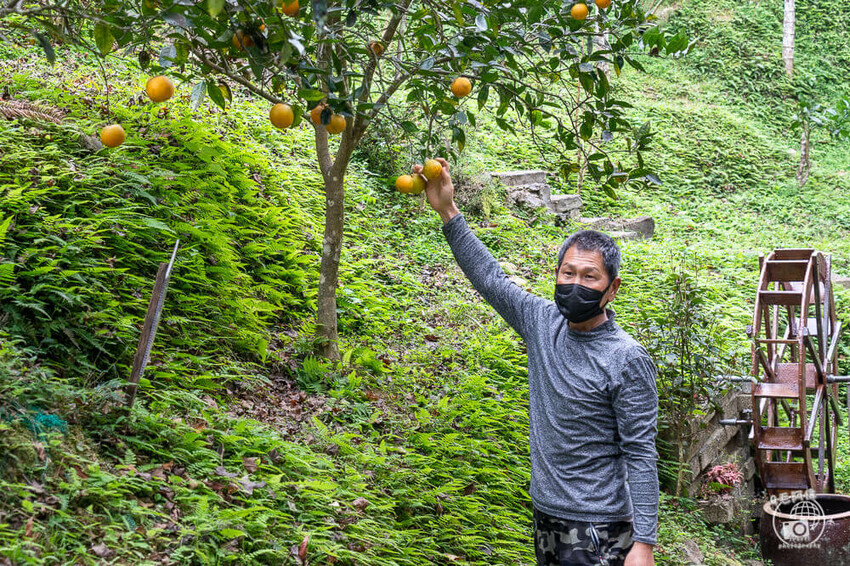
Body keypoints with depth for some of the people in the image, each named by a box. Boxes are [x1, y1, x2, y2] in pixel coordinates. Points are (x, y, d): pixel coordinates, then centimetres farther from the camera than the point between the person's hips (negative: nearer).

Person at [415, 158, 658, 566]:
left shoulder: (628, 360, -15)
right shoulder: (542, 323, 2)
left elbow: (641, 455, -15)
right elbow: (489, 276, 8)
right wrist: (447, 211, 1)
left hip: (599, 531, -6)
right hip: (545, 516, 6)